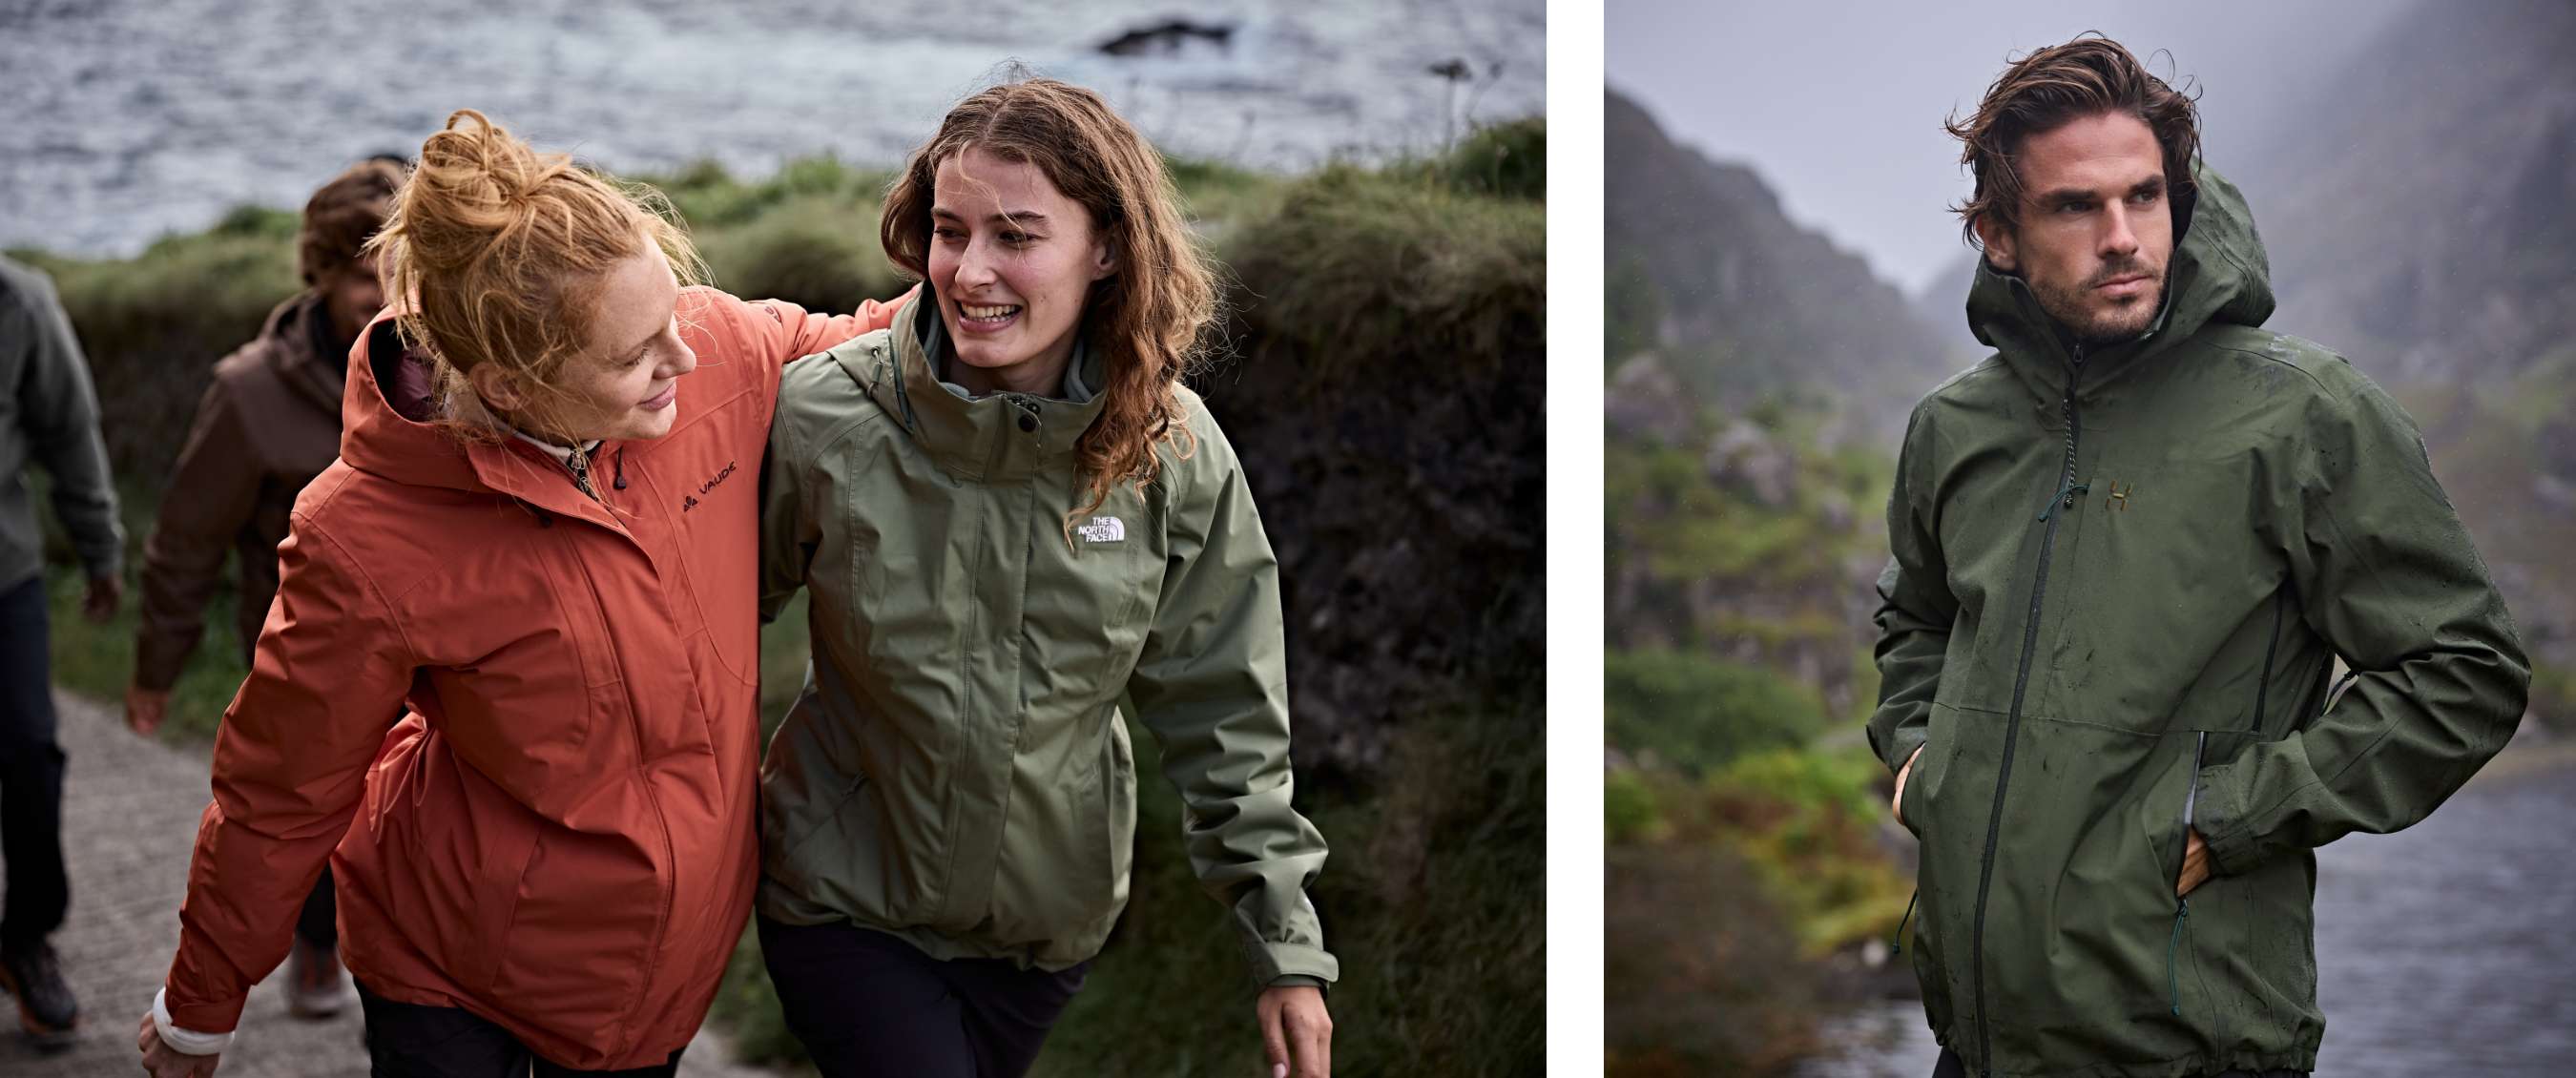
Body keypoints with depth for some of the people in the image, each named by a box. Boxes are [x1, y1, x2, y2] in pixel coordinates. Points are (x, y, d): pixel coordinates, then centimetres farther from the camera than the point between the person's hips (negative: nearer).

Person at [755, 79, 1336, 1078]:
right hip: (847, 903, -2)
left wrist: (1288, 952, -5)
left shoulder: (1175, 454, -12)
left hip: (1052, 911, 2)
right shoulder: (824, 415, -18)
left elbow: (1223, 722, -4)